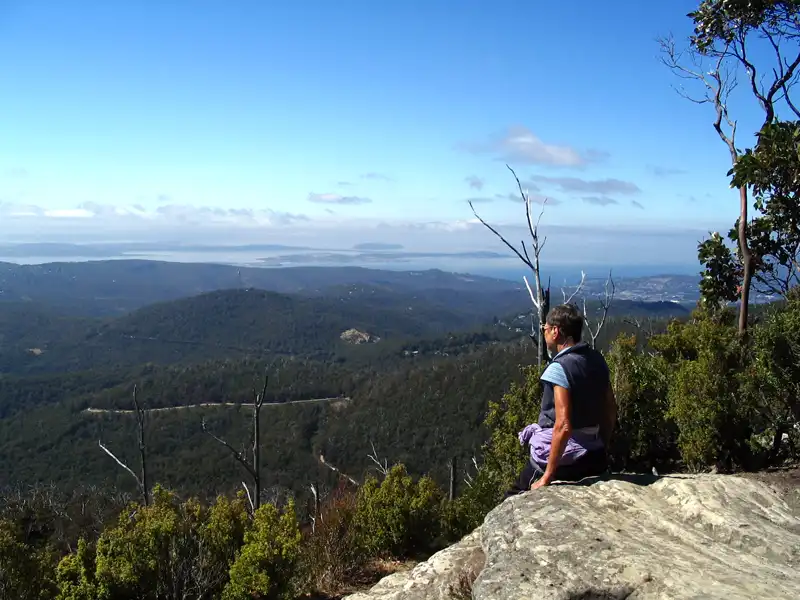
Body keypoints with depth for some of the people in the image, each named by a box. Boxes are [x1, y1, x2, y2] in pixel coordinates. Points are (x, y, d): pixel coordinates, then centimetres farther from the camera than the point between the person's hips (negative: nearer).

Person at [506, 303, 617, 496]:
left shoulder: (559, 368, -20)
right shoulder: (597, 360, 3)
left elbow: (563, 426, -26)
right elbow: (610, 412, 10)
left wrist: (547, 477, -20)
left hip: (564, 458, -7)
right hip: (594, 460, 7)